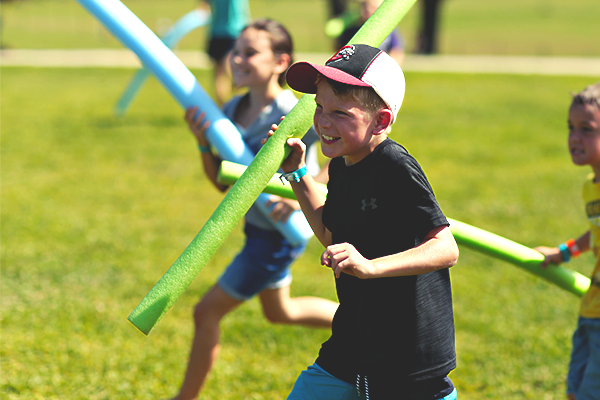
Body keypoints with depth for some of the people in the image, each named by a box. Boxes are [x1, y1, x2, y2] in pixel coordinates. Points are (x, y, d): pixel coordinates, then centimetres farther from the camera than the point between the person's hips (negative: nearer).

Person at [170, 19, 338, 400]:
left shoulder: (293, 115, -27)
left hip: (280, 235, -9)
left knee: (207, 312, -1)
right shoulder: (233, 110, -4)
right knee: (279, 311, 28)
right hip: (256, 224, 9)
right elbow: (223, 182, 2)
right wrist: (203, 143, -16)